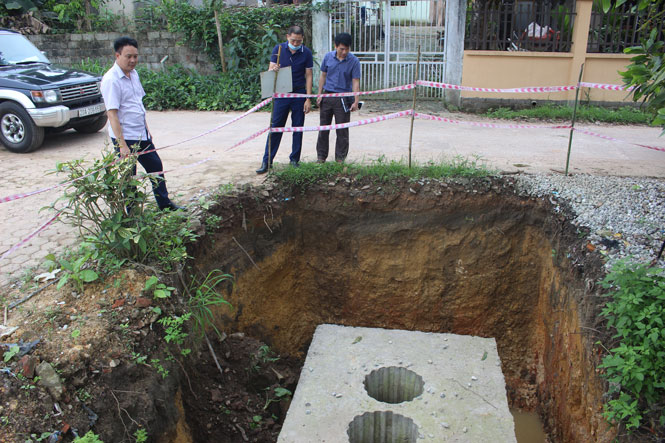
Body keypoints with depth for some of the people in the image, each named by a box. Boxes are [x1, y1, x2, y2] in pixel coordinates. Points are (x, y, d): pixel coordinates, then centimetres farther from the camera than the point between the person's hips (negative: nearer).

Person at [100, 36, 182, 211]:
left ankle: (165, 204, 32)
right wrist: (122, 145, -27)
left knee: (155, 167, 17)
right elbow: (112, 113, -23)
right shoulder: (111, 80, -18)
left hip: (141, 134, 9)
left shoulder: (133, 73, 8)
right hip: (125, 137, -9)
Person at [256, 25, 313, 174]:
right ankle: (267, 161, 3)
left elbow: (308, 76, 0)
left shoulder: (306, 53, -2)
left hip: (299, 94, 0)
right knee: (275, 127, -1)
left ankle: (295, 160, 17)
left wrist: (308, 99, -7)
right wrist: (273, 70, -25)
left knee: (298, 127, 5)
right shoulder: (278, 49, 0)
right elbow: (270, 70, 1)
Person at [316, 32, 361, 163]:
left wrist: (356, 101, -15)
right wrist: (320, 95, 6)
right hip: (327, 97, 3)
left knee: (342, 130, 3)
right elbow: (323, 76, 11)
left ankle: (340, 158, 14)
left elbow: (355, 82, -7)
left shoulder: (354, 61, -5)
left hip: (343, 99, -3)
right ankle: (321, 156, 20)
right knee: (324, 128, 8)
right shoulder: (328, 57, 3)